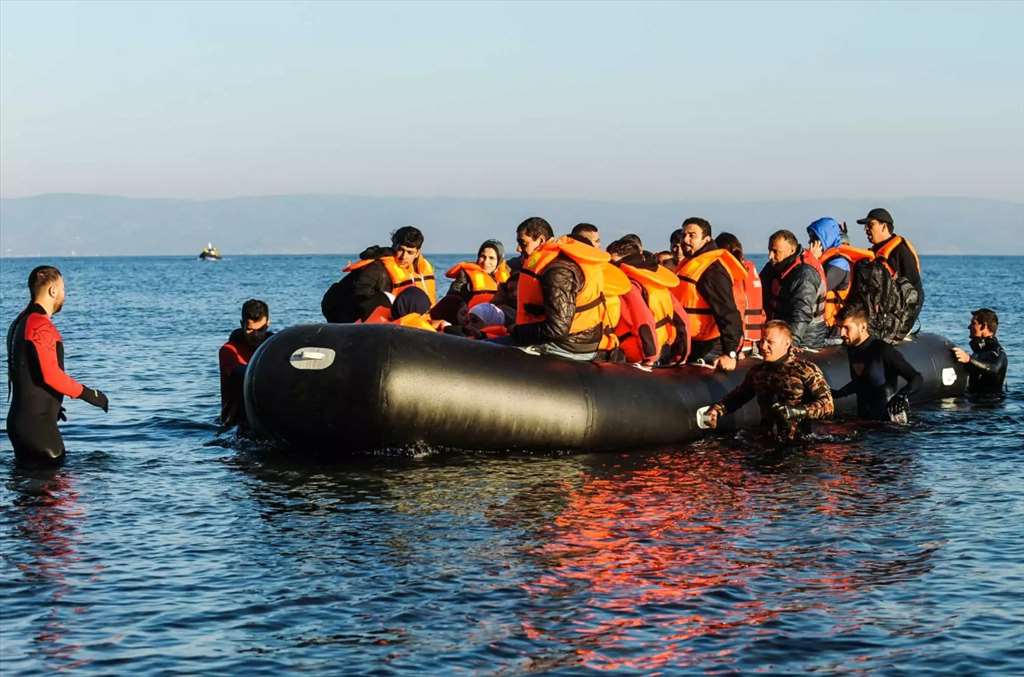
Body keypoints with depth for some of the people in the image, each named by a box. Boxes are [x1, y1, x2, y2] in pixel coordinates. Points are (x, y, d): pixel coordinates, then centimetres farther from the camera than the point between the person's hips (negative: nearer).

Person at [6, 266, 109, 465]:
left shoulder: (19, 323, 16)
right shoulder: (40, 325, -16)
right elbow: (51, 375, -23)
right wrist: (88, 394, -13)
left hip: (18, 417, 10)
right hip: (37, 423, -10)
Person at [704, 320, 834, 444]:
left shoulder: (806, 370, -1)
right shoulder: (757, 371, 13)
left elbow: (827, 405, -6)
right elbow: (738, 396, 30)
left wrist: (794, 411, -17)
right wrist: (717, 410, 13)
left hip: (801, 443, -5)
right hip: (767, 442, 5)